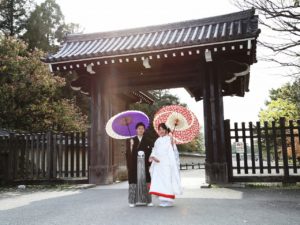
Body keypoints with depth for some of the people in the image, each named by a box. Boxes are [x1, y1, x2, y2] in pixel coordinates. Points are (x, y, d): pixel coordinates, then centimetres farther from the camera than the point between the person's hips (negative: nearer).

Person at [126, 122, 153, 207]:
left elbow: (151, 152, 6)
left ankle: (148, 200, 9)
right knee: (135, 181, -2)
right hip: (134, 164, -1)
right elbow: (128, 153, -2)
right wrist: (131, 146, -19)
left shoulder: (148, 141, 8)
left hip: (144, 164, 1)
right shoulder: (132, 140, 5)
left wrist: (150, 163, -7)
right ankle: (133, 201, 4)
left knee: (145, 180, 1)